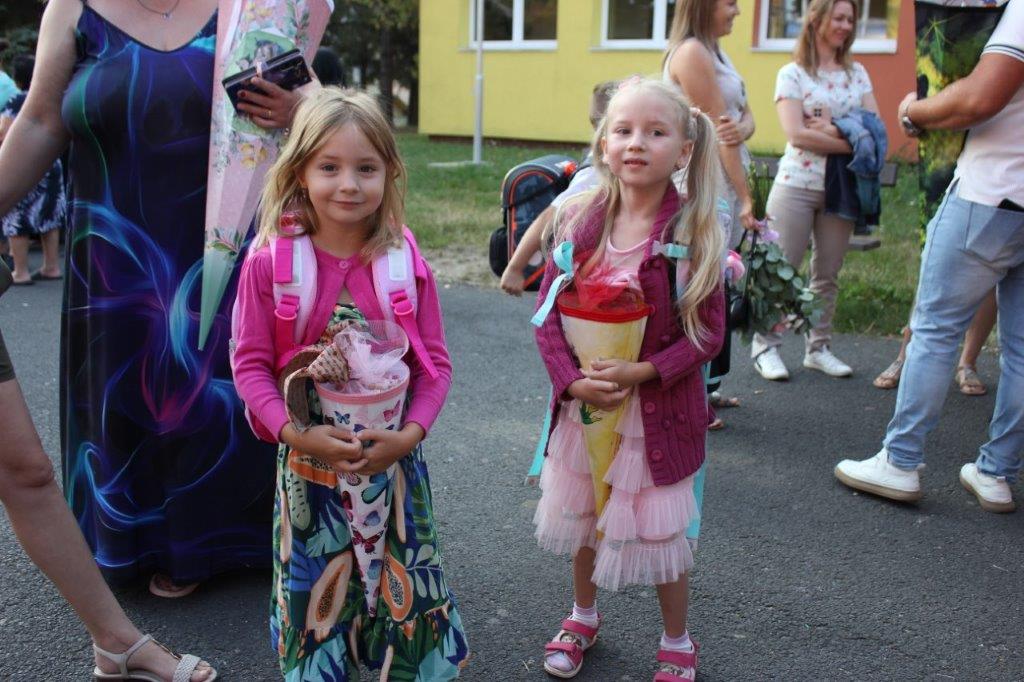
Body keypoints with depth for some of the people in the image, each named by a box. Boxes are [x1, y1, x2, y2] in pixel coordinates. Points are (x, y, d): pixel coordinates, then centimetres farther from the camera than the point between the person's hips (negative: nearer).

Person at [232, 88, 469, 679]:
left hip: (394, 455, 1)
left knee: (405, 586, 14)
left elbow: (435, 362, -3)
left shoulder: (406, 264, -7)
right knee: (314, 591, 15)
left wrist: (409, 434, -15)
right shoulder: (269, 263, -10)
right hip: (309, 458, 0)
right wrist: (297, 432, -19)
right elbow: (251, 364, -7)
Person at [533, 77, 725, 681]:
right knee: (582, 517, 21)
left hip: (659, 410, -3)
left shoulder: (693, 232, -13)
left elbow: (708, 333, -12)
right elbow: (549, 313, -3)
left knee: (662, 530, 11)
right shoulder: (580, 221, -5)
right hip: (583, 403, 4)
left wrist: (641, 372, -23)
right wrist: (573, 380, -16)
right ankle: (584, 617, 48)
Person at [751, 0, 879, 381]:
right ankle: (765, 346, 7)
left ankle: (818, 348, 17)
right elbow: (796, 134, -14)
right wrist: (852, 142, -14)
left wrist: (832, 129, -13)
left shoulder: (857, 74, 12)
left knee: (828, 274, 8)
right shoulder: (793, 74, -2)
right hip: (797, 185, -4)